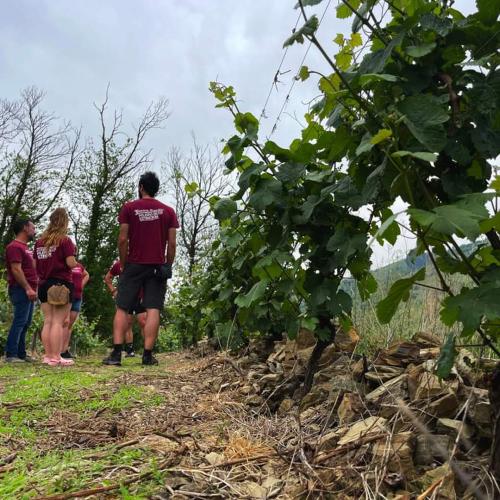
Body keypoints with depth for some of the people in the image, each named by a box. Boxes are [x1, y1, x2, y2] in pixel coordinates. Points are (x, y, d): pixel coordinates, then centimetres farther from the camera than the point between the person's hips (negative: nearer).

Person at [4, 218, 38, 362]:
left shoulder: (25, 247, 22)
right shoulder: (15, 246, -9)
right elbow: (16, 269, -17)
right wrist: (28, 288, -21)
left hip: (29, 291, 10)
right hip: (21, 290, -10)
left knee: (25, 323, 10)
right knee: (19, 322, -10)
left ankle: (21, 353, 15)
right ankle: (10, 354, -6)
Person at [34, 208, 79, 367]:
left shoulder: (39, 242, 11)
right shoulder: (65, 240, -8)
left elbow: (35, 265, 12)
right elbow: (71, 263, -15)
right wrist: (77, 263, 6)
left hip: (44, 285, 6)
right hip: (62, 284, -6)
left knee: (47, 321, 10)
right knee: (58, 322, -5)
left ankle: (48, 355, 12)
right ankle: (55, 357, -5)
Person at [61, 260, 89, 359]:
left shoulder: (78, 265, 13)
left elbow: (87, 275, 29)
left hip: (77, 298, 6)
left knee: (70, 325, 7)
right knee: (65, 322, -14)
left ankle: (66, 350, 12)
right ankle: (62, 351, -12)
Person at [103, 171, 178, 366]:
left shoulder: (129, 208, 2)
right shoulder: (168, 211, 6)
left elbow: (123, 240, -3)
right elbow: (172, 243, 2)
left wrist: (123, 265, 6)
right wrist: (168, 266, 10)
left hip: (134, 265, -1)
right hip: (157, 266, 1)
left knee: (122, 308, 5)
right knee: (153, 310, -1)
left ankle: (116, 353, 0)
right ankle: (148, 355, -2)